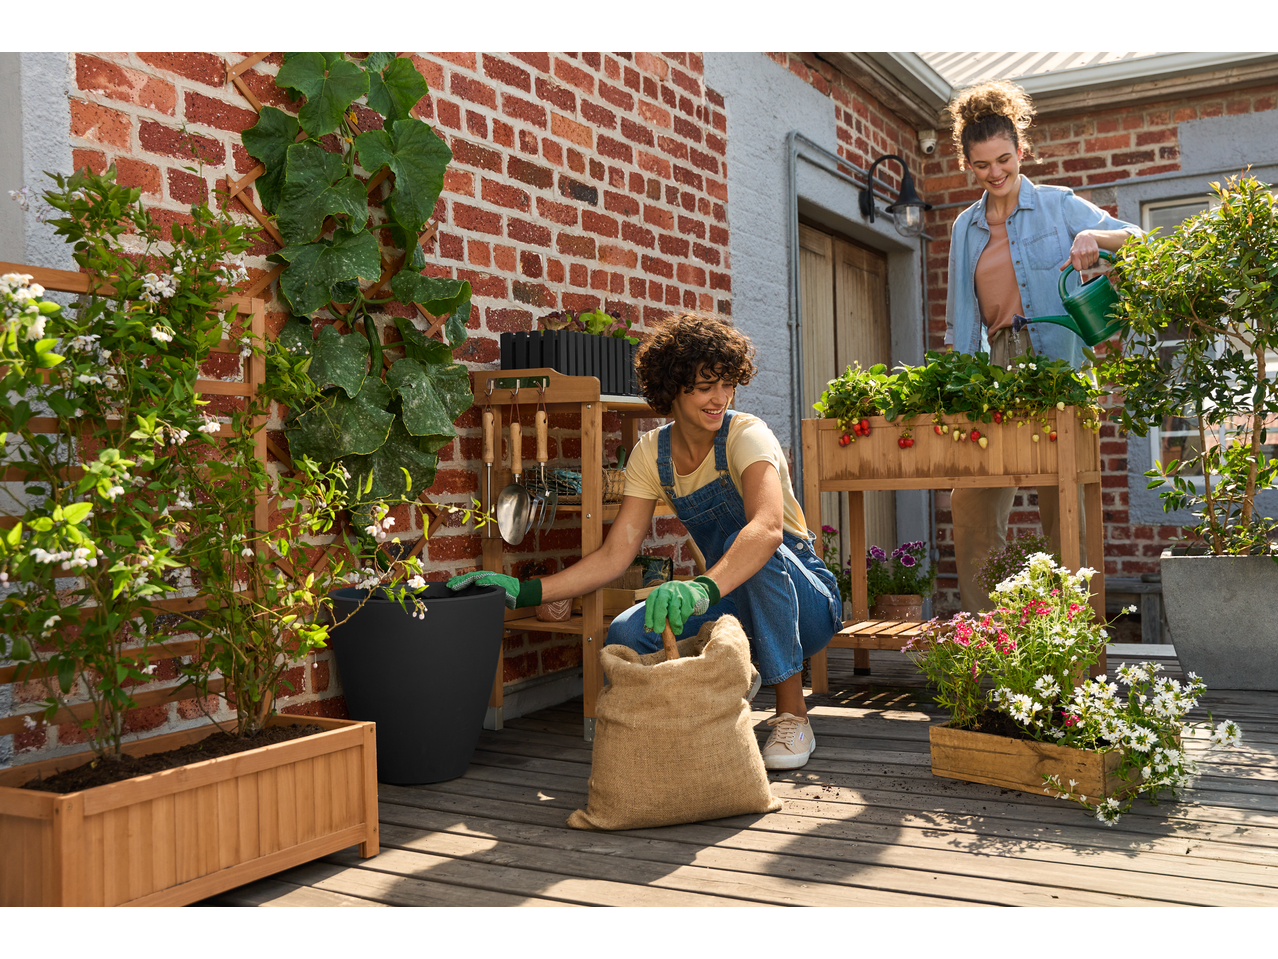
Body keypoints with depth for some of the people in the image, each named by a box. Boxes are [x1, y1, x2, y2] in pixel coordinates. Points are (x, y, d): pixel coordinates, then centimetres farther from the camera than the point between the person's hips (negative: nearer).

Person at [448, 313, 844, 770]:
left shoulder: (747, 435, -20)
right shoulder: (651, 453, -3)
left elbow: (767, 527, -41)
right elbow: (614, 555, -7)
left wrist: (704, 587, -59)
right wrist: (525, 591, -19)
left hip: (805, 599, -4)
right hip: (734, 603, 4)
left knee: (753, 550, -37)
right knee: (627, 635, -23)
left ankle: (792, 715, -20)